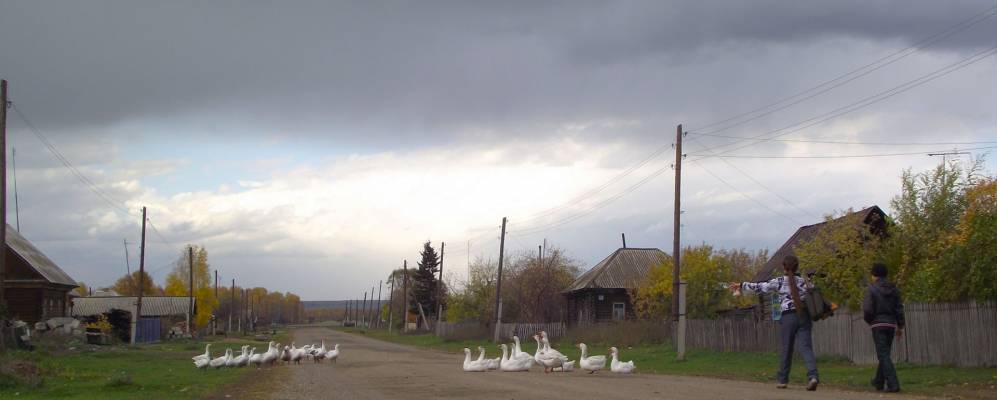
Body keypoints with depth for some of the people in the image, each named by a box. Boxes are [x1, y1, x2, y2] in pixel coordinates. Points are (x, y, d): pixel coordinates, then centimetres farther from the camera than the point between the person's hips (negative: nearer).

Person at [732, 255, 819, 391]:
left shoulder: (779, 282, -1)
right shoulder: (804, 281, 8)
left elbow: (760, 287, 1)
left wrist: (741, 285, 11)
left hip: (788, 317, -2)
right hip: (804, 316, 2)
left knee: (786, 349, 10)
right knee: (805, 347, -5)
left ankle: (783, 380, 19)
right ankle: (812, 376, -25)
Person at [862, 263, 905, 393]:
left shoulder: (872, 288, -9)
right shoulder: (893, 288, 6)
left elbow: (867, 309, -13)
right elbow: (899, 308, 5)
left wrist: (868, 320, 7)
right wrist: (900, 326, 12)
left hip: (878, 324, -6)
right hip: (891, 324, 6)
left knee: (883, 355, -5)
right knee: (885, 354, 18)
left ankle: (893, 384, -15)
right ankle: (879, 382, 31)